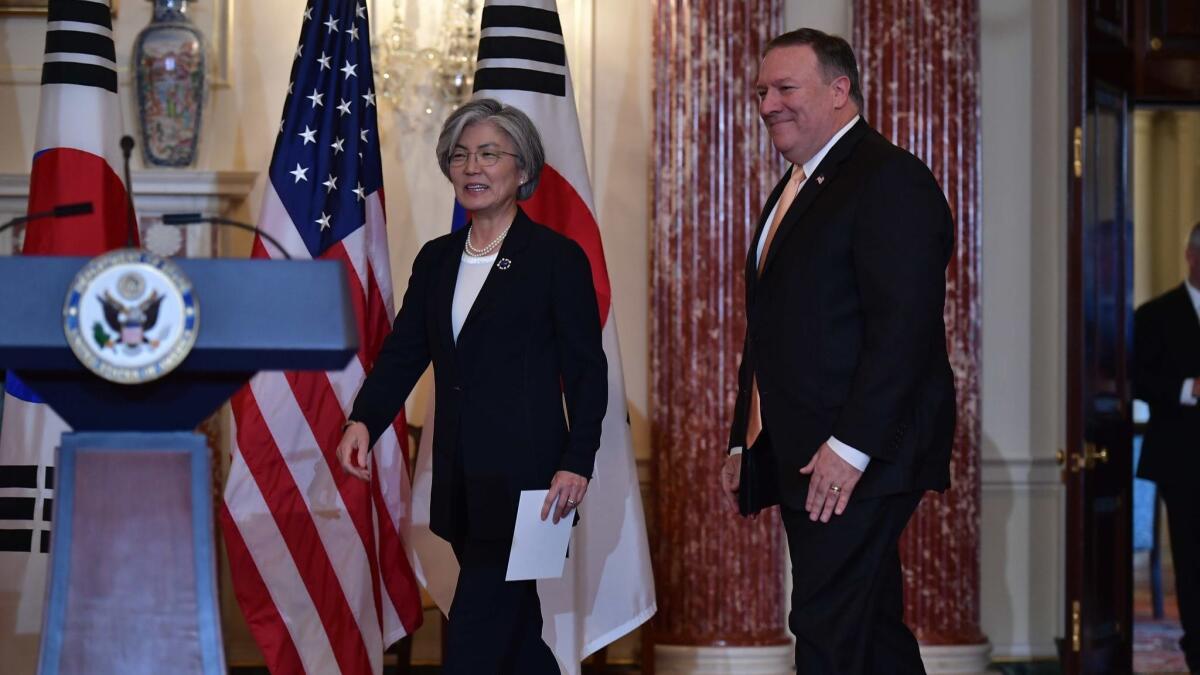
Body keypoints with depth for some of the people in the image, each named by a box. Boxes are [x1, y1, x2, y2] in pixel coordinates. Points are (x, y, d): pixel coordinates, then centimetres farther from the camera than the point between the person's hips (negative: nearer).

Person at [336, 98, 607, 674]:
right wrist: (364, 420, -9)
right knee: (512, 627, 15)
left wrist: (576, 464, -15)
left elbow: (586, 371, -6)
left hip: (523, 476, -7)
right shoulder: (436, 260, 13)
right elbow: (403, 351, 9)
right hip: (461, 477, 7)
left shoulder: (558, 258, -4)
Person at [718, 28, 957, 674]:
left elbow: (904, 327, -20)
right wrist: (745, 442, 19)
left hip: (856, 459, -10)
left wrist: (849, 449, -23)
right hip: (803, 461, 10)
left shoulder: (891, 180, -11)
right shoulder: (794, 188, 21)